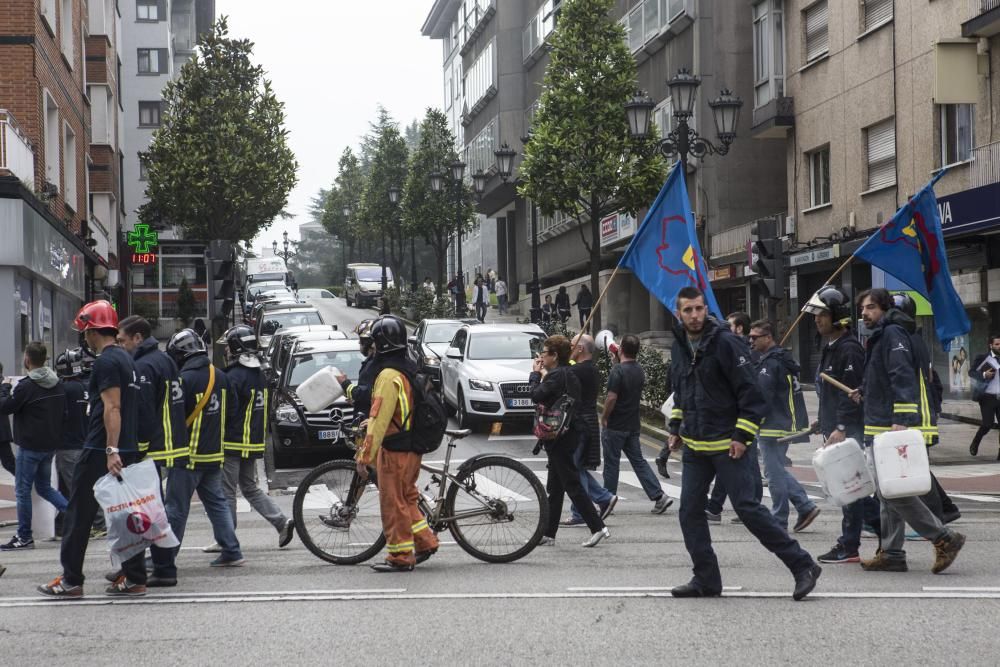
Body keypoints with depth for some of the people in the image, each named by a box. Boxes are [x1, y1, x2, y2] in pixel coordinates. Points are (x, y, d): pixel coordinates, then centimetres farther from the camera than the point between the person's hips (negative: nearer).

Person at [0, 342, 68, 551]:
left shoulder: (26, 387, -18)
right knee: (44, 486, 20)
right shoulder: (57, 385, 5)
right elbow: (64, 412, 13)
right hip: (51, 444, 7)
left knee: (23, 489, 2)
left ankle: (24, 536, 5)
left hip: (30, 446, -7)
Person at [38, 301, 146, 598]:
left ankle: (71, 581, 3)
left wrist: (111, 450, -24)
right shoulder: (126, 359, 16)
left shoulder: (105, 362, -12)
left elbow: (112, 408, -20)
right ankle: (134, 578, 8)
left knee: (79, 515, 0)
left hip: (102, 452, -9)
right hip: (128, 449, 9)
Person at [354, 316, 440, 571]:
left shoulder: (389, 376, -20)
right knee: (406, 498, 21)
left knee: (393, 503, 0)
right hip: (413, 447, 9)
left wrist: (365, 456, -20)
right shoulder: (410, 370, 10)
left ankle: (400, 557, 5)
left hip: (394, 451, -9)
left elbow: (379, 420, -23)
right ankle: (425, 542, 22)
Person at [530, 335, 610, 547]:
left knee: (571, 484, -6)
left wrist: (535, 374, -5)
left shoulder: (557, 375, -17)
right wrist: (543, 374, 9)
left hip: (560, 437, -10)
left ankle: (597, 527, -7)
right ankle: (548, 534, 18)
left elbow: (536, 395, -18)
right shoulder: (569, 374, 13)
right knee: (554, 488, 13)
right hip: (570, 434, 10)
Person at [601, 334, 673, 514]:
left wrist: (604, 417, -8)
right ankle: (659, 496, -1)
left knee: (611, 464, 3)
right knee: (638, 461, 9)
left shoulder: (618, 370, -18)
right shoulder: (639, 370, 7)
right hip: (633, 425, 7)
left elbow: (611, 398, -23)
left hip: (615, 426, -7)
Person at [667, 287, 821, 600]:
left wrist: (742, 436, -17)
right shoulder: (679, 346, 10)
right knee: (689, 512, 4)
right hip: (694, 446, 7)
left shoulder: (725, 342, -13)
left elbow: (750, 393, -14)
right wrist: (676, 428, 18)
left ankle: (803, 566, -3)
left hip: (727, 445, -7)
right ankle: (706, 579, 14)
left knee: (747, 507, -10)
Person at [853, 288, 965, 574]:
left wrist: (900, 420, -29)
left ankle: (945, 538, -8)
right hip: (879, 429, 11)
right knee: (888, 493, 11)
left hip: (893, 427, -11)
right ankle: (891, 553, 14)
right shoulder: (878, 338, 22)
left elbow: (903, 377, -21)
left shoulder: (893, 334, -10)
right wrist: (864, 396, 16)